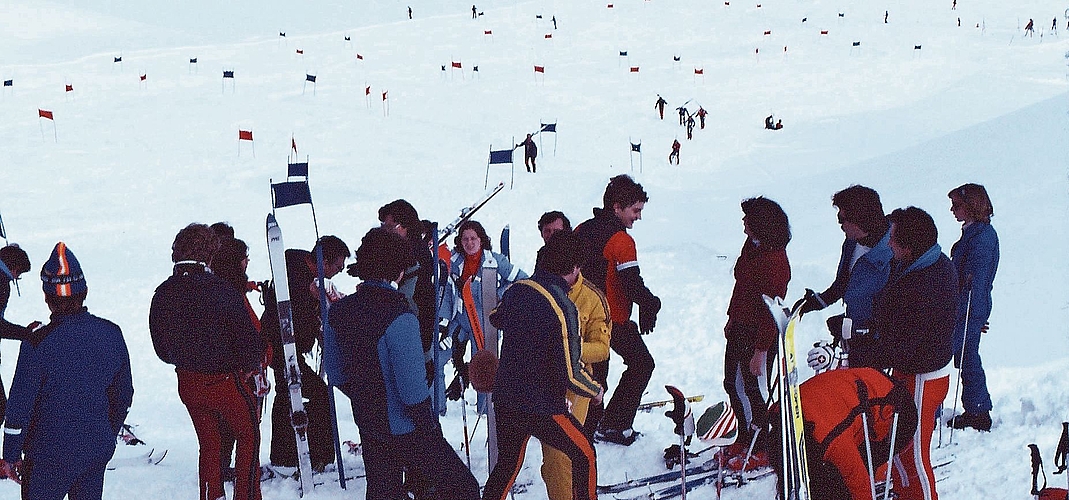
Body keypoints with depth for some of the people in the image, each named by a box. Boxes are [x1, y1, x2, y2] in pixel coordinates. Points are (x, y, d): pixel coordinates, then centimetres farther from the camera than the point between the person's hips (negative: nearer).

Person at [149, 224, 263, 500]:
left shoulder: (163, 294, -4)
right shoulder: (220, 290, -21)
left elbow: (160, 347, 6)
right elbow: (247, 335, -18)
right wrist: (251, 367, 0)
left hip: (187, 383, 5)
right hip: (226, 381, -5)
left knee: (209, 442, 21)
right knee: (248, 436, 13)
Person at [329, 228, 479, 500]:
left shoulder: (341, 311, 1)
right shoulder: (399, 317, -21)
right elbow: (411, 384, -23)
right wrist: (428, 427, -12)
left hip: (368, 425, 8)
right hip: (406, 431, -8)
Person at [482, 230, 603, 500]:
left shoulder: (518, 289, -2)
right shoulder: (562, 308, -22)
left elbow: (495, 318, 21)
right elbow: (570, 374, -21)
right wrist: (595, 391, -3)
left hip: (504, 398, 6)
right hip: (541, 407, -6)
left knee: (507, 465, 22)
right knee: (584, 454, 15)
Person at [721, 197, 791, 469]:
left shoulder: (774, 260, -25)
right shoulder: (752, 245, 3)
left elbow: (771, 310, -24)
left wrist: (761, 350, -23)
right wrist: (732, 319, 21)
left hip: (759, 334, -10)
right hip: (739, 327, 10)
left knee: (751, 389, 2)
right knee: (732, 384, 18)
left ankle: (760, 450, 19)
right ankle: (744, 439, 35)